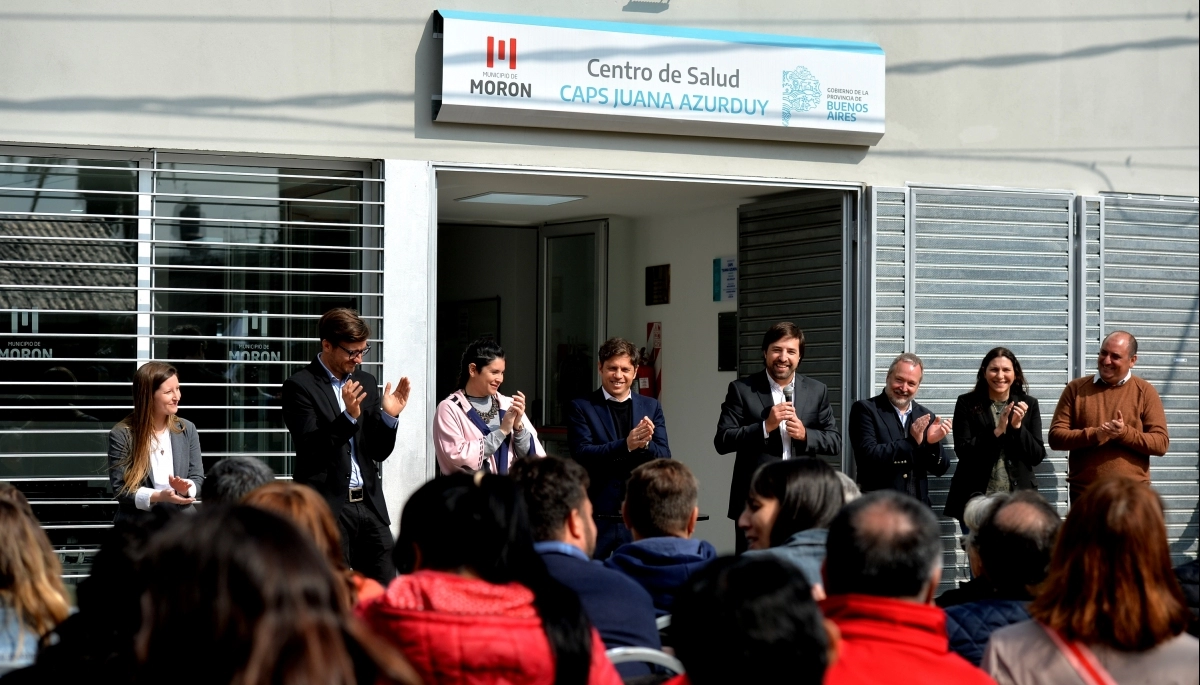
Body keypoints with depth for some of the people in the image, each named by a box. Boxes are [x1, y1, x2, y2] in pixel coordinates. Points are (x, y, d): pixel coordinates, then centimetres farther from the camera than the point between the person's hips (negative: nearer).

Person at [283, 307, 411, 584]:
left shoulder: (367, 382, 13)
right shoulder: (300, 386, -5)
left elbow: (379, 452, 12)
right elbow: (311, 449, -14)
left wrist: (389, 416, -6)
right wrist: (348, 416, -26)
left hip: (369, 503, 6)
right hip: (327, 506, -5)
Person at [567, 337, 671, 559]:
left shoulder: (651, 407, 10)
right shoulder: (581, 408, 1)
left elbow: (664, 459, 4)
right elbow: (581, 454, -10)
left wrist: (645, 444, -18)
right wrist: (626, 445, -24)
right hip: (596, 517, -2)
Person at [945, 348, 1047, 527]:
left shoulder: (1028, 404, 5)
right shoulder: (967, 403, -1)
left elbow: (1037, 456, 2)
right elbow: (963, 451, -9)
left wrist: (1017, 426, -12)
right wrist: (997, 431, -18)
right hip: (976, 499, -2)